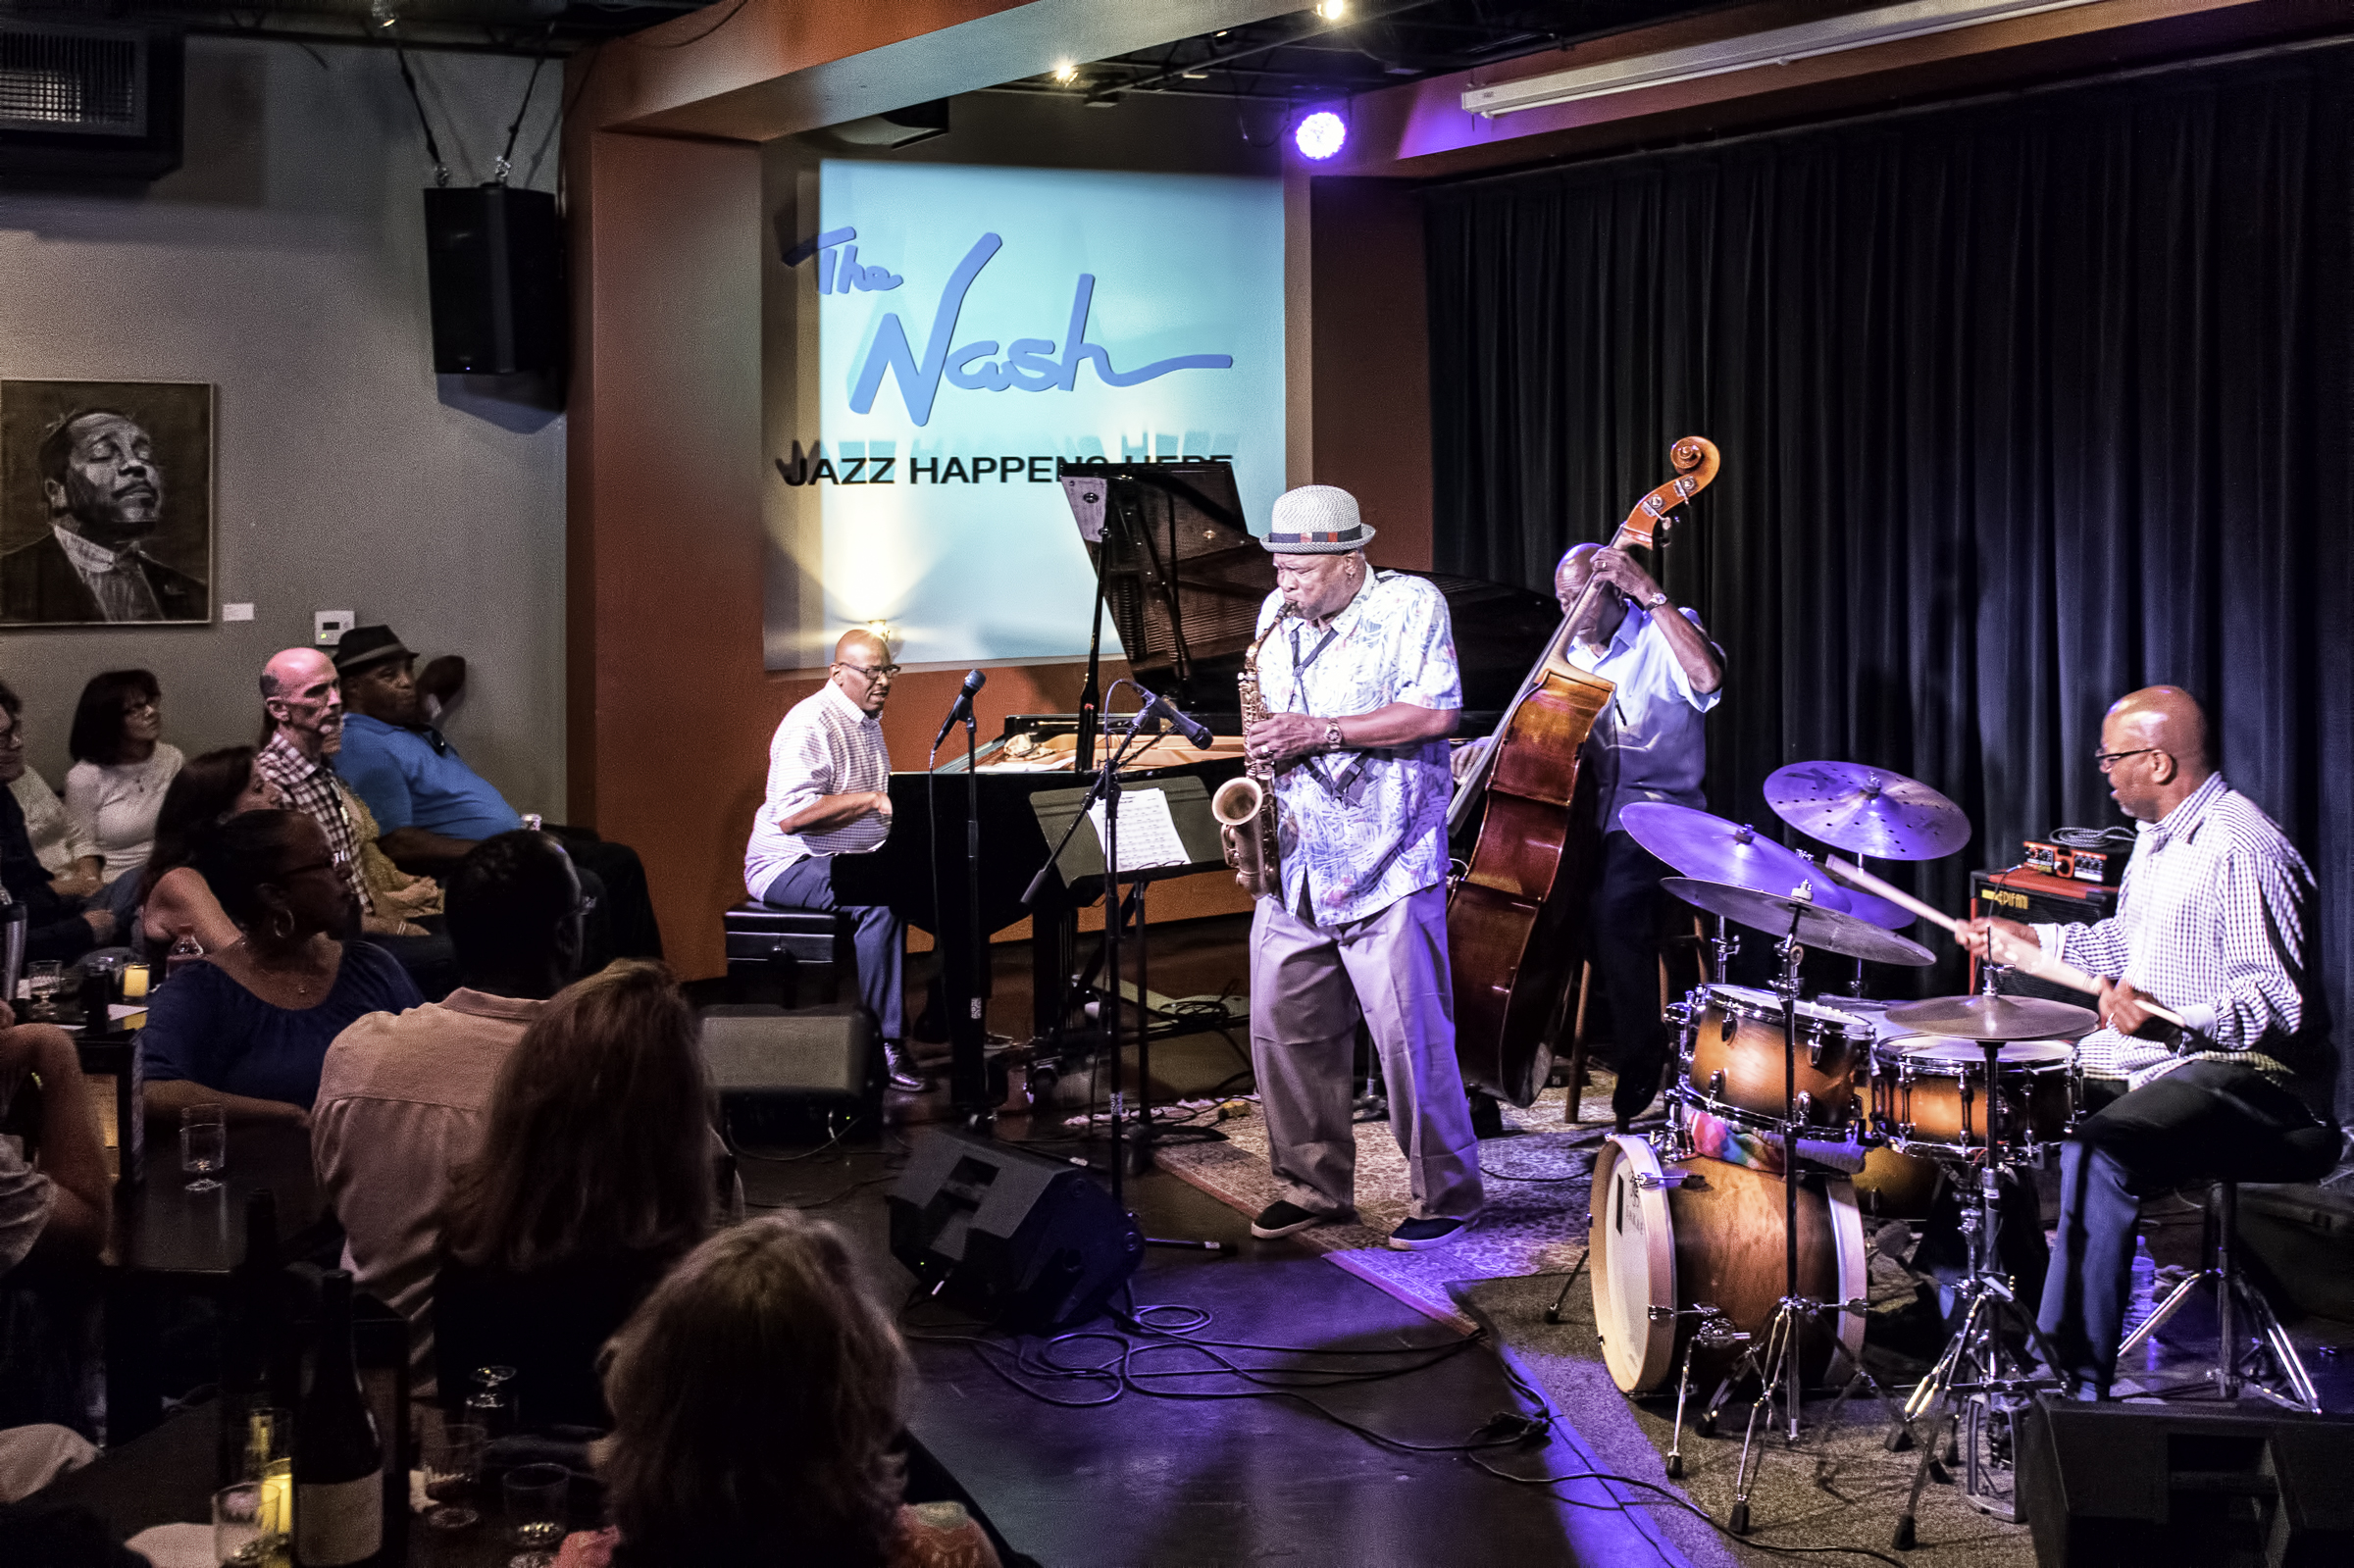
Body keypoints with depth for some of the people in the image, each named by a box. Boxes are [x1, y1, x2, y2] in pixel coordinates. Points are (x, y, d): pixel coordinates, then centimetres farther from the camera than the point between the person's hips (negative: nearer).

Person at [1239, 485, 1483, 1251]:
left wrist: (1322, 733, -18)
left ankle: (1445, 1196, 8)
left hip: (1386, 867, -6)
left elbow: (1437, 714, -16)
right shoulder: (1277, 616, 14)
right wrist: (1265, 746, 6)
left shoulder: (1410, 604, -5)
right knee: (1282, 1029, 8)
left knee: (1411, 1036, -5)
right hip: (1294, 864, 7)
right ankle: (1315, 1186, 22)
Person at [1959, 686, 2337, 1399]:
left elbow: (2281, 1006, -23)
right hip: (2137, 1056, 11)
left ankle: (2081, 1386, -30)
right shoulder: (2157, 835, 14)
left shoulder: (2243, 852, -19)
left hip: (2228, 1072, -11)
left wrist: (2168, 1018, -35)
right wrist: (2029, 938, 21)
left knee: (2095, 1155, -34)